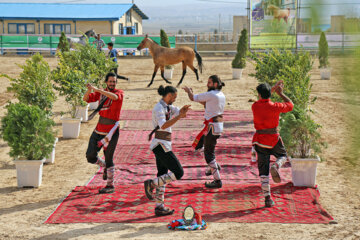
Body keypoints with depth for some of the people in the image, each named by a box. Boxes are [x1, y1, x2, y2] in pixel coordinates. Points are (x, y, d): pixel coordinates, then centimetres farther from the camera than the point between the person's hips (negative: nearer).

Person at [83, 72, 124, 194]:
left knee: (108, 159, 0)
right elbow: (86, 99, 1)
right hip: (99, 129, 5)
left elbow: (114, 97, -29)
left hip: (111, 131, -5)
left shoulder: (119, 93, -5)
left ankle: (110, 186, 14)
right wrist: (89, 89, -21)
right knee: (90, 156, 2)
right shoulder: (101, 93, 10)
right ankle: (105, 167, 32)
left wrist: (97, 89, -35)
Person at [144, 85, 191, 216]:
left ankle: (159, 207, 15)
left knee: (162, 177, 11)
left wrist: (183, 110, -13)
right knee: (178, 173, -9)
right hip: (161, 145, -10)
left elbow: (180, 112, 10)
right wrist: (179, 117, -35)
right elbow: (163, 125, -30)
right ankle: (151, 183, -4)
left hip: (163, 145, 10)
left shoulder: (168, 106, 13)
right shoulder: (159, 108, -16)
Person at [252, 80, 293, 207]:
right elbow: (290, 105, 5)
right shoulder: (275, 107, -13)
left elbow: (261, 101, 20)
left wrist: (273, 89, 21)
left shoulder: (255, 106, -5)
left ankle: (267, 198, -2)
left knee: (263, 170, 5)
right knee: (283, 156, 28)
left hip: (260, 140, 2)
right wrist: (280, 93, 13)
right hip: (274, 138, -2)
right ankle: (275, 167, -8)